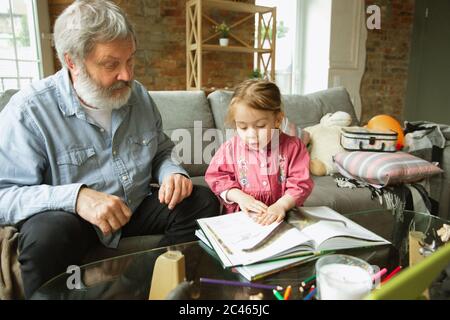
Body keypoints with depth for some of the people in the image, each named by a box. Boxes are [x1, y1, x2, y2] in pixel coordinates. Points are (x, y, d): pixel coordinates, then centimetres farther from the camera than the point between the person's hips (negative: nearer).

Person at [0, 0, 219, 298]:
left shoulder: (139, 95, 1)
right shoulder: (29, 110, -15)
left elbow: (162, 152, 11)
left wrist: (173, 173, -13)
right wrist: (75, 197, -35)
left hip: (138, 209, 5)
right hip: (69, 218, -4)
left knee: (204, 202, -9)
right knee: (46, 237, -36)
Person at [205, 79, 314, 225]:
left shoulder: (292, 147, -4)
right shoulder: (231, 148, 0)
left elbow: (300, 183, -4)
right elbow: (216, 178, 5)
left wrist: (281, 205, -20)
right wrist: (239, 196, -10)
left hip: (282, 215, 1)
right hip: (241, 215, 0)